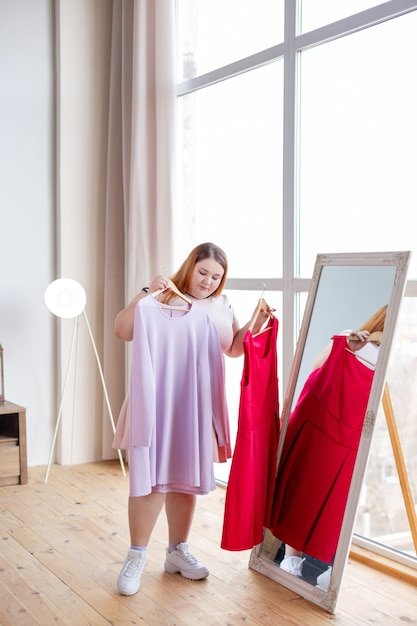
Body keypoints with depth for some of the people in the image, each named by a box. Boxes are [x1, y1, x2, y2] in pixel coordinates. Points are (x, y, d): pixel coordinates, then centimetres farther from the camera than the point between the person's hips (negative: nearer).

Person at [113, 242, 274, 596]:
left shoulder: (222, 306, 10)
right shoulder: (163, 297, -6)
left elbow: (234, 348, 20)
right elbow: (122, 332, -12)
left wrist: (255, 325, 3)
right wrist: (145, 294, -23)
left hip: (198, 404, 5)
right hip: (158, 401, -5)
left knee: (187, 477, 12)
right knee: (151, 477, -5)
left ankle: (177, 551, 25)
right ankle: (136, 557, 9)